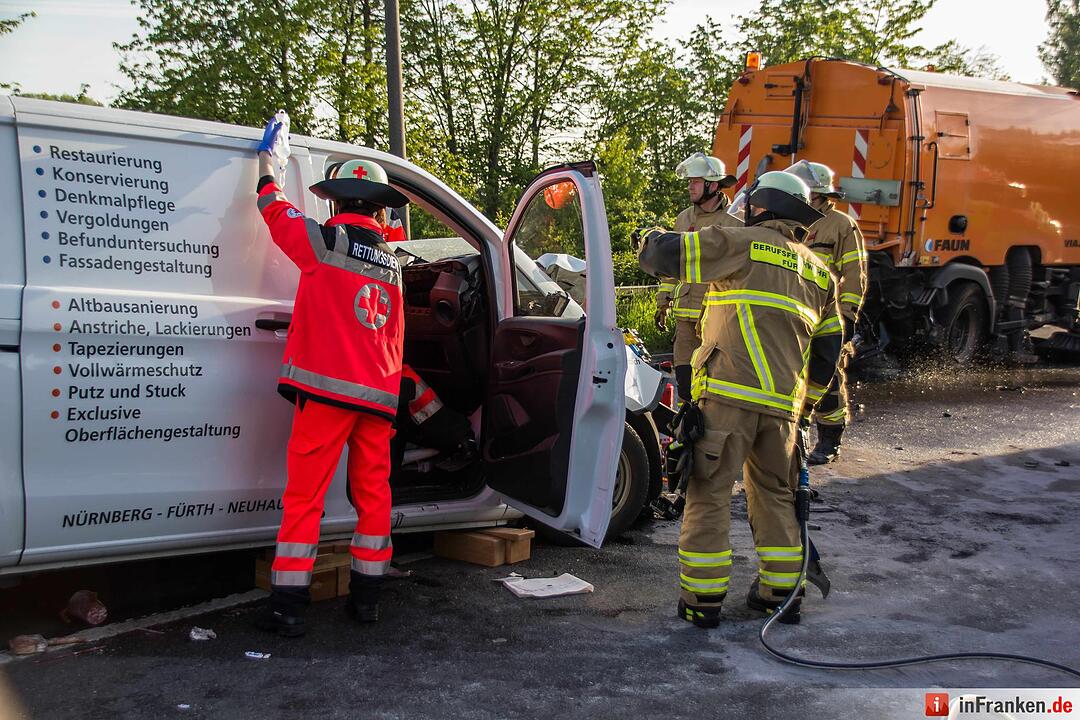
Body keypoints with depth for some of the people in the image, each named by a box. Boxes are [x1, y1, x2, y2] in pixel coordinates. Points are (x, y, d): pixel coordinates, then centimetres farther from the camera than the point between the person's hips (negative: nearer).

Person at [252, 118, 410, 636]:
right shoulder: (391, 264, 16)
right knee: (373, 492, 12)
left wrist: (266, 160, 32)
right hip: (379, 396, 5)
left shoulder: (324, 240, -3)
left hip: (326, 389, -5)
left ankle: (287, 606, -2)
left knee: (304, 495, -2)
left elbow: (274, 209, 14)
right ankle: (366, 597, 17)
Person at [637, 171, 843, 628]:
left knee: (709, 492, 2)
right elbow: (828, 351, 22)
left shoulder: (742, 244, 0)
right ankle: (781, 592, 24)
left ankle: (703, 599, 5)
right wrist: (802, 400, 29)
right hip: (783, 404, 6)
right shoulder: (819, 273, 20)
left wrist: (651, 238, 20)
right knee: (775, 495, 19)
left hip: (728, 395, -6)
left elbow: (665, 256, -3)